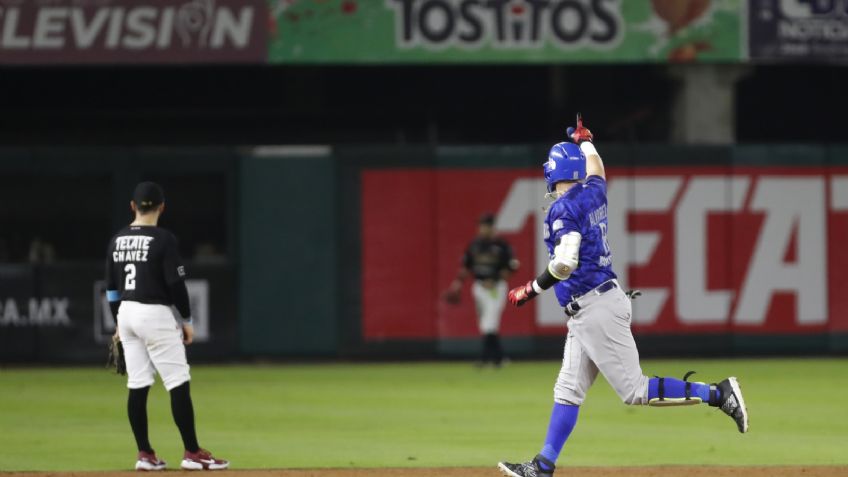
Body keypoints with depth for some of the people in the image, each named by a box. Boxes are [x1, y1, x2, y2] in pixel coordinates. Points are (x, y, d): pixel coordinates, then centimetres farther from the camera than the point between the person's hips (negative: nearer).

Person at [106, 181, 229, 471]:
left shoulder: (117, 240, 7)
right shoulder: (163, 240, -12)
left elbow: (111, 287, 12)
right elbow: (176, 283, -12)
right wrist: (187, 320, -2)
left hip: (126, 314, 7)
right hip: (155, 314, -7)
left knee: (137, 386, 8)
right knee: (178, 384, -3)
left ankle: (145, 455, 9)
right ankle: (192, 453, -5)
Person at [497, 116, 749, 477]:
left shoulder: (564, 208, -16)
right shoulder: (593, 193, 9)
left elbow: (566, 263, -28)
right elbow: (597, 173, 35)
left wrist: (533, 289, -16)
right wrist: (585, 142, 52)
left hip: (595, 309, -10)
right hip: (584, 313, 10)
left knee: (635, 390, -9)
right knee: (568, 390, 10)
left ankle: (718, 394, -9)